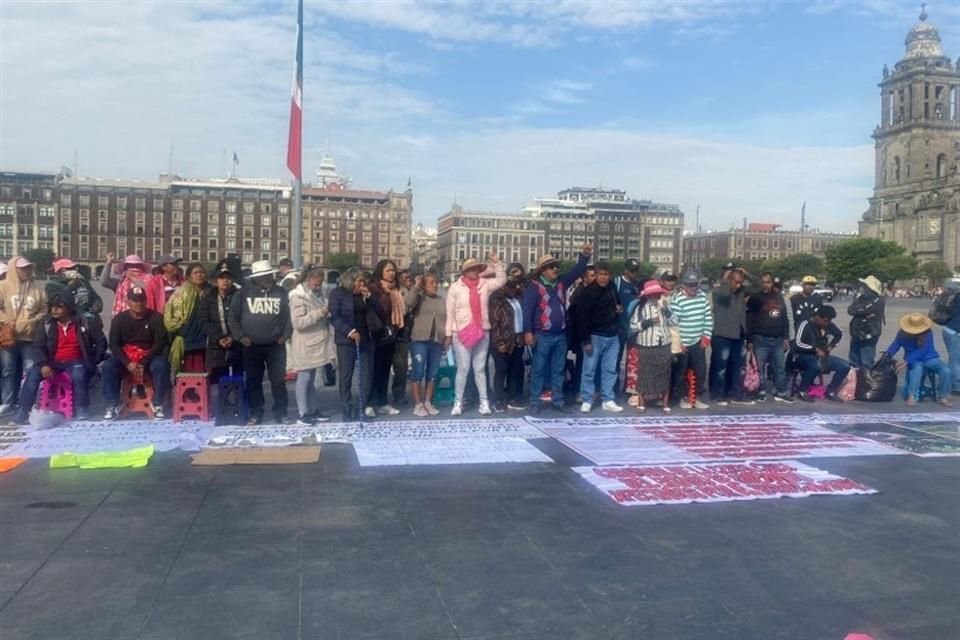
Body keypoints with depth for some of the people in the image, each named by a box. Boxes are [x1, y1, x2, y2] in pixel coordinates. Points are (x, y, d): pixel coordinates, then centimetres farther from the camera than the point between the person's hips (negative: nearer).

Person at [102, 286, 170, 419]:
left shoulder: (156, 317, -4)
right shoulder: (119, 318, 1)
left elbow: (160, 343, -8)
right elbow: (114, 344, -3)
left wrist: (143, 363, -20)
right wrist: (127, 363, -19)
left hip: (149, 356, -2)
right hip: (125, 356, 2)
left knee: (161, 366, -33)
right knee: (108, 366, -27)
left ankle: (158, 405, -17)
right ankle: (113, 405, -14)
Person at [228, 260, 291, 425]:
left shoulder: (281, 292, 2)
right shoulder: (245, 292, -2)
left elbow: (289, 315, 7)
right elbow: (233, 316, 1)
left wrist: (286, 335, -3)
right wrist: (239, 336, -6)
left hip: (275, 345, 0)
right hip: (251, 346, 0)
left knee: (278, 380, 3)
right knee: (253, 381, 7)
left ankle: (281, 413, 13)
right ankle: (256, 414, 18)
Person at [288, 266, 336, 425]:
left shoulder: (318, 294, 13)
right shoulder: (298, 297, -11)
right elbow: (297, 322, -21)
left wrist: (327, 314, 9)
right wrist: (318, 314, -24)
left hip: (318, 343, 7)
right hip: (305, 345, -7)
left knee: (314, 379, 13)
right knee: (304, 379, 0)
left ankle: (313, 410, 21)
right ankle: (303, 414, 6)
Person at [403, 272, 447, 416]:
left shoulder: (441, 301, 18)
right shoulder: (419, 297, 3)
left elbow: (446, 320, 21)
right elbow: (408, 302, -20)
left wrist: (447, 336, 9)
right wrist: (416, 287, -12)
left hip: (437, 341, 5)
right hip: (419, 340, -5)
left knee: (432, 373, 8)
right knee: (418, 372, -5)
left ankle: (428, 402, 17)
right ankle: (418, 404, 0)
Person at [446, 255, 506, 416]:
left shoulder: (485, 284, 7)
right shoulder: (455, 288, -1)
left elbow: (501, 280, 6)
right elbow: (450, 313, -1)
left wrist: (496, 263, -5)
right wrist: (448, 334, -2)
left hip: (482, 333, 3)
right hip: (461, 334, -3)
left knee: (480, 369, 9)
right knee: (463, 369, -1)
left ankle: (484, 401, 12)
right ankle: (458, 402, 7)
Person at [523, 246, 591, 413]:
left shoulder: (561, 282, 10)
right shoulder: (534, 286, -8)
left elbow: (577, 271, 11)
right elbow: (527, 309, -12)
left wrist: (585, 255, -5)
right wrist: (528, 331, -18)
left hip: (560, 335, 6)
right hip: (542, 335, -6)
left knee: (558, 370, 11)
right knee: (539, 369, 2)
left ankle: (558, 401, 19)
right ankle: (534, 402, 9)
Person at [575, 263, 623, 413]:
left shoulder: (612, 287, 7)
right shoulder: (588, 292, -12)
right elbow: (582, 317, -15)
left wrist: (618, 306, 7)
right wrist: (585, 340, -18)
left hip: (612, 336, 6)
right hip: (595, 336, -6)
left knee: (610, 370, 8)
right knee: (589, 369, -1)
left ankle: (608, 400, 14)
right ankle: (586, 401, 7)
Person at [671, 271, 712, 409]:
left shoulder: (702, 296, 2)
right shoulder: (677, 299, -15)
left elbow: (708, 316, 8)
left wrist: (706, 335, 2)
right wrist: (678, 342, -16)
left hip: (698, 341, 5)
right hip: (682, 343, -5)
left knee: (701, 370, 6)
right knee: (681, 372, 6)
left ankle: (697, 398, 19)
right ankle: (683, 398, 21)